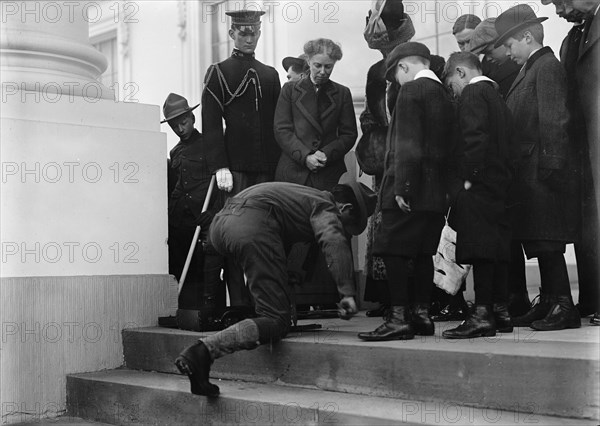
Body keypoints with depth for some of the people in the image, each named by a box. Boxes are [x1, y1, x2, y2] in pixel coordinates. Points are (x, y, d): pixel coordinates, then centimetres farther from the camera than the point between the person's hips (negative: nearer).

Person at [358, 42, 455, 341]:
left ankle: (398, 319, -9)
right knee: (423, 254, 12)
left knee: (394, 252, -7)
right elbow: (448, 145, 16)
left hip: (410, 189, -8)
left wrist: (402, 187, -19)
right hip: (436, 190, 8)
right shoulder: (444, 95, 16)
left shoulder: (411, 91, -8)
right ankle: (421, 314, 16)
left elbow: (408, 144, -17)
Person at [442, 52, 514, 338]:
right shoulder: (495, 95, 20)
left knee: (480, 249, -10)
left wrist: (468, 176, -17)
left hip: (478, 185, -9)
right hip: (500, 182, 9)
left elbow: (474, 136, -20)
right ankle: (501, 311, 15)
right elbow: (505, 139, 19)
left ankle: (482, 315, -11)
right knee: (497, 247, 11)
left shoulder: (472, 93, -8)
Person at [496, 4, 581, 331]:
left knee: (547, 243, -7)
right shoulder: (529, 68, 20)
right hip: (528, 173, 10)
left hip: (541, 171, -10)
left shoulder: (547, 66, -9)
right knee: (539, 244, 12)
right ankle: (549, 304, 20)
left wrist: (551, 165, -20)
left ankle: (564, 308, -2)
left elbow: (555, 120, -17)